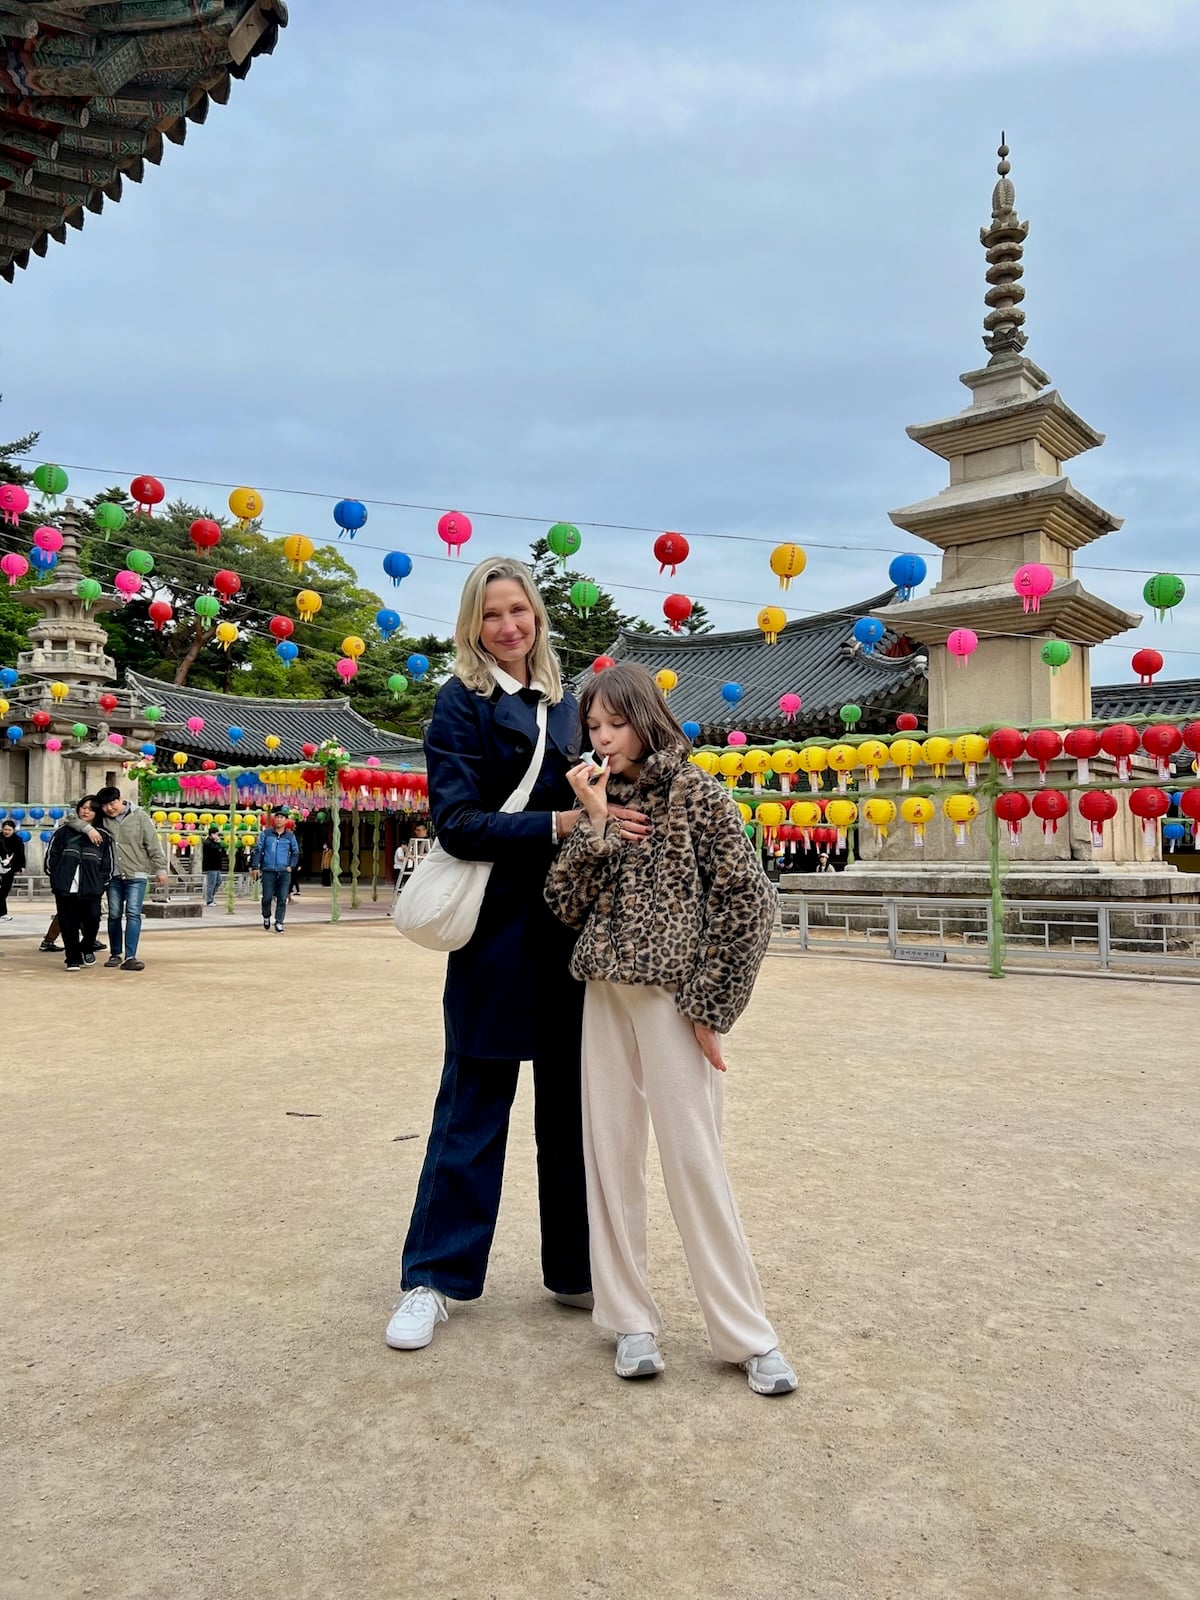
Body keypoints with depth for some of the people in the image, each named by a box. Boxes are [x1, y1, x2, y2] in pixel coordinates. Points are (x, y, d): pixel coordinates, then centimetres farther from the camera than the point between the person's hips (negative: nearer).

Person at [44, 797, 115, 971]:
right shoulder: (64, 831, 10)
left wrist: (101, 883, 0)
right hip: (65, 887, 1)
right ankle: (73, 959, 13)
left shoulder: (103, 835, 7)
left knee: (92, 920, -6)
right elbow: (51, 855, 11)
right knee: (68, 924, 2)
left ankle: (87, 949, 23)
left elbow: (109, 861, 6)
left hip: (91, 888, -1)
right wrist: (54, 878, 5)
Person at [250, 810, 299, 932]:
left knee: (282, 899, -3)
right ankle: (266, 917, 26)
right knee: (267, 898, 1)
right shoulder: (266, 833, 4)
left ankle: (279, 923, 3)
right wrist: (255, 867, -2)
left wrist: (291, 866, 3)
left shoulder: (290, 835, 7)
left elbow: (295, 852, 16)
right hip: (268, 871, -1)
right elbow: (257, 850, 4)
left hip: (284, 872, 1)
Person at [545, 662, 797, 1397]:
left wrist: (709, 1007, -11)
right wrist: (595, 821, -10)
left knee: (694, 1160, -2)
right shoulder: (601, 800, 10)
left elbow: (750, 902, -9)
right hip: (605, 996, 6)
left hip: (672, 997, -5)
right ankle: (632, 1320, 21)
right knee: (610, 1153, 7)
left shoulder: (696, 792, -5)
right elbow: (567, 902, 1)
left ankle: (749, 1333, 13)